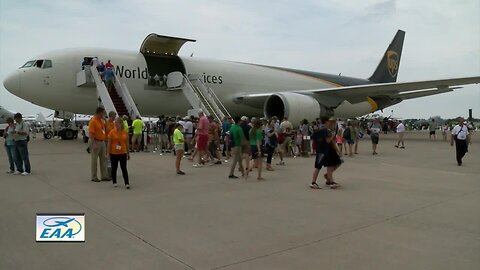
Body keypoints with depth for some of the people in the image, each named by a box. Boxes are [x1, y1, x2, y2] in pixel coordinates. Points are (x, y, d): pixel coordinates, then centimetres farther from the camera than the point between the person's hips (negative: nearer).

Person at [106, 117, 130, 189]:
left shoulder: (125, 132, 1)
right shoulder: (112, 132, -5)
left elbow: (127, 143, 9)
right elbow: (109, 143, -3)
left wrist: (128, 153, 11)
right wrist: (108, 153, -6)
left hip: (123, 153, 1)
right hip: (113, 153, -1)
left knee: (124, 168, 0)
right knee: (114, 168, 10)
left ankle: (127, 183, 1)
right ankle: (114, 182, 23)